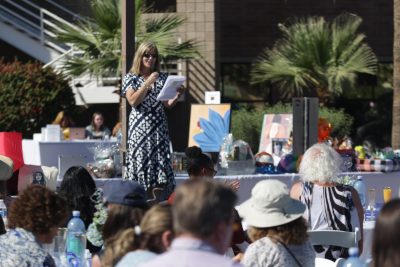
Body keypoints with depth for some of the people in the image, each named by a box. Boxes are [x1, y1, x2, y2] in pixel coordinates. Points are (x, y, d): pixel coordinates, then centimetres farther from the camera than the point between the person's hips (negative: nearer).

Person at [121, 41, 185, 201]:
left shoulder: (162, 78, 13)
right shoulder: (131, 78, 3)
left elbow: (167, 105, 13)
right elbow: (133, 101, -10)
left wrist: (178, 95, -6)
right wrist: (148, 83, -15)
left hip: (159, 129, 3)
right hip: (140, 128, -3)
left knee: (161, 166, -3)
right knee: (141, 164, -7)